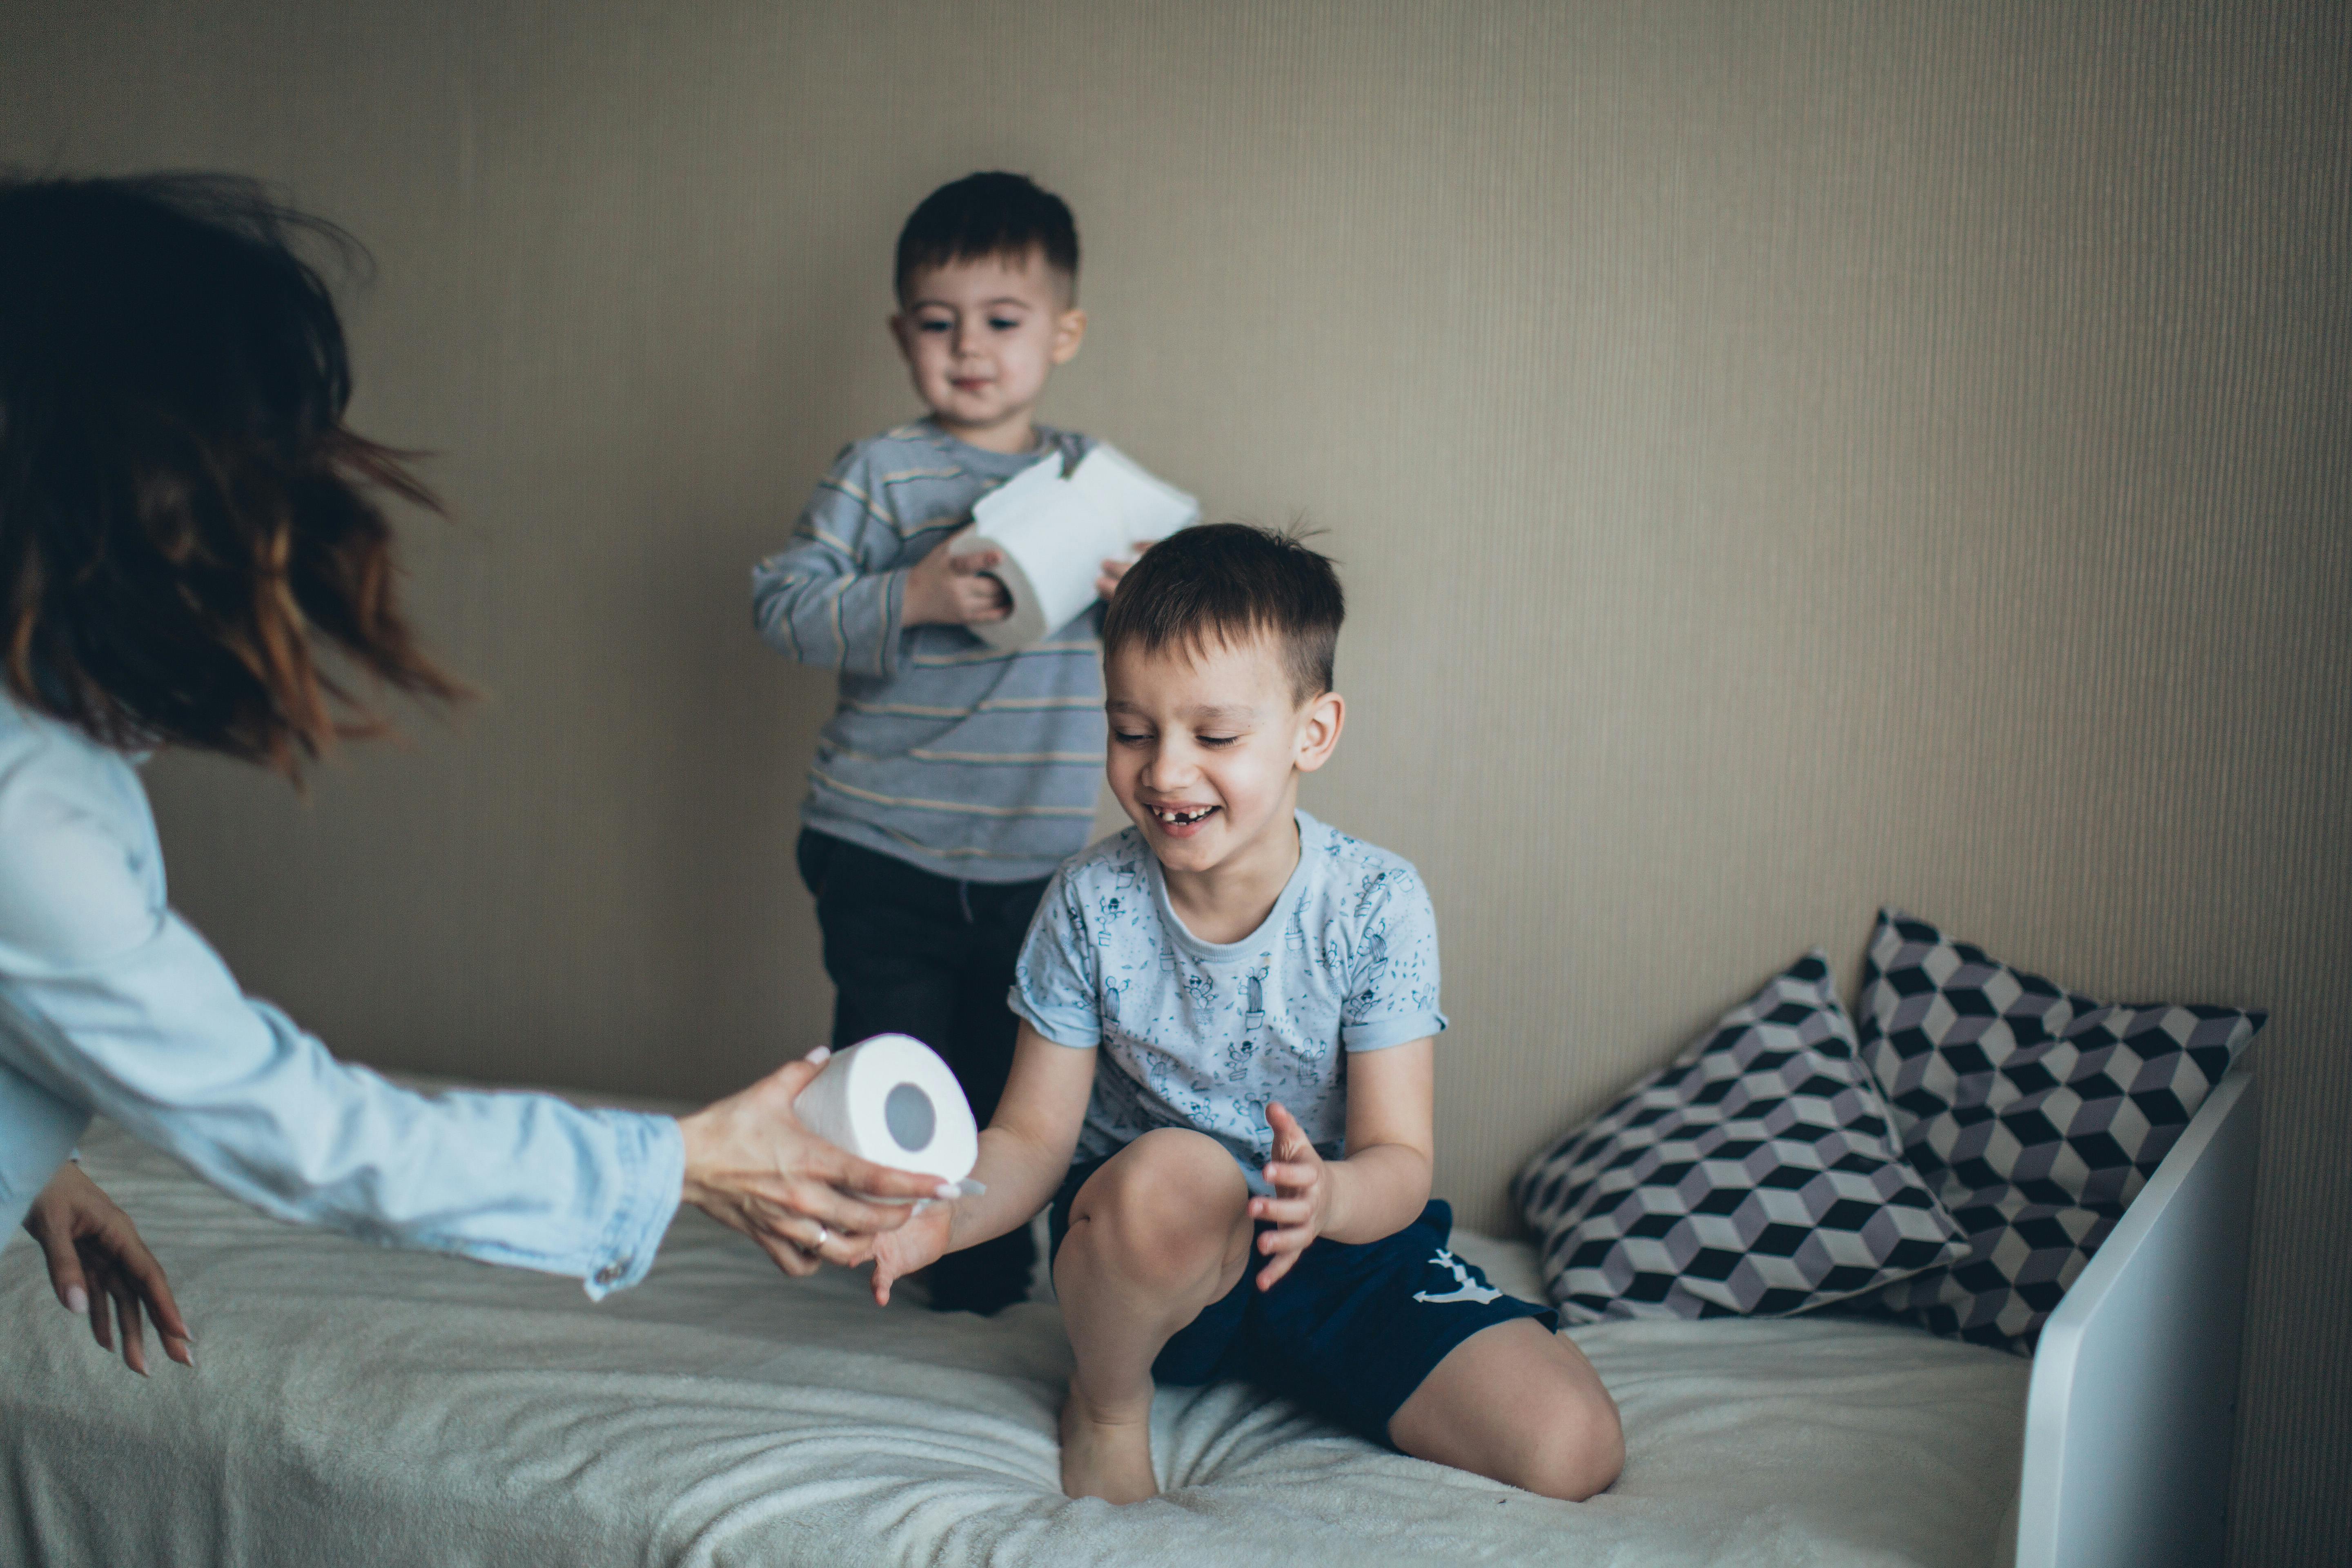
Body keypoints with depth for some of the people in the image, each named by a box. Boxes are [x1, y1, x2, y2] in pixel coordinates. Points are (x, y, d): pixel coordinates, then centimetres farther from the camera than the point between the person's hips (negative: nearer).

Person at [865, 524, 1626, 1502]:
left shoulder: (1376, 906, -14)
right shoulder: (1093, 905, -10)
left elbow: (1399, 1164, -17)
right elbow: (1033, 1137, -6)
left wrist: (1325, 1196, -41)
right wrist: (942, 1217, -28)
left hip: (1340, 1240, 0)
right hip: (1142, 1254, 0)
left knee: (1572, 1448, -19)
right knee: (1174, 1172, -38)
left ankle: (1294, 1375, 5)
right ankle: (1107, 1403, -6)